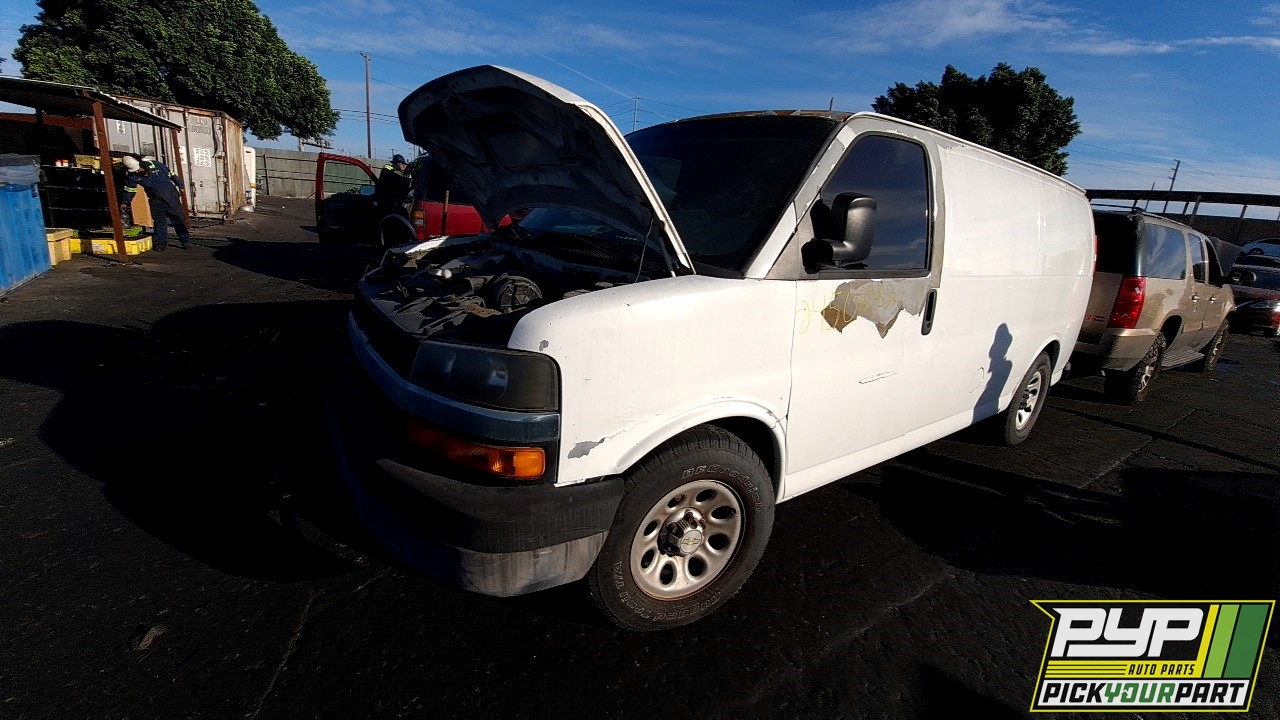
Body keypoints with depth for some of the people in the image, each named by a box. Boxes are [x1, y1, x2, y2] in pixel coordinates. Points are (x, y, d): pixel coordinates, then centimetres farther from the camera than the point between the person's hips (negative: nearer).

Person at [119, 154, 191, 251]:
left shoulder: (154, 164, -12)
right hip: (155, 200, 1)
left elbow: (171, 174, -1)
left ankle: (185, 241, 11)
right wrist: (125, 202, 5)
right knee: (159, 221, -5)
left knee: (178, 219, 2)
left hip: (170, 196, -1)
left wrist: (180, 186, 4)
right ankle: (160, 243, 4)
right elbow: (129, 189, 6)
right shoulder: (131, 176, -6)